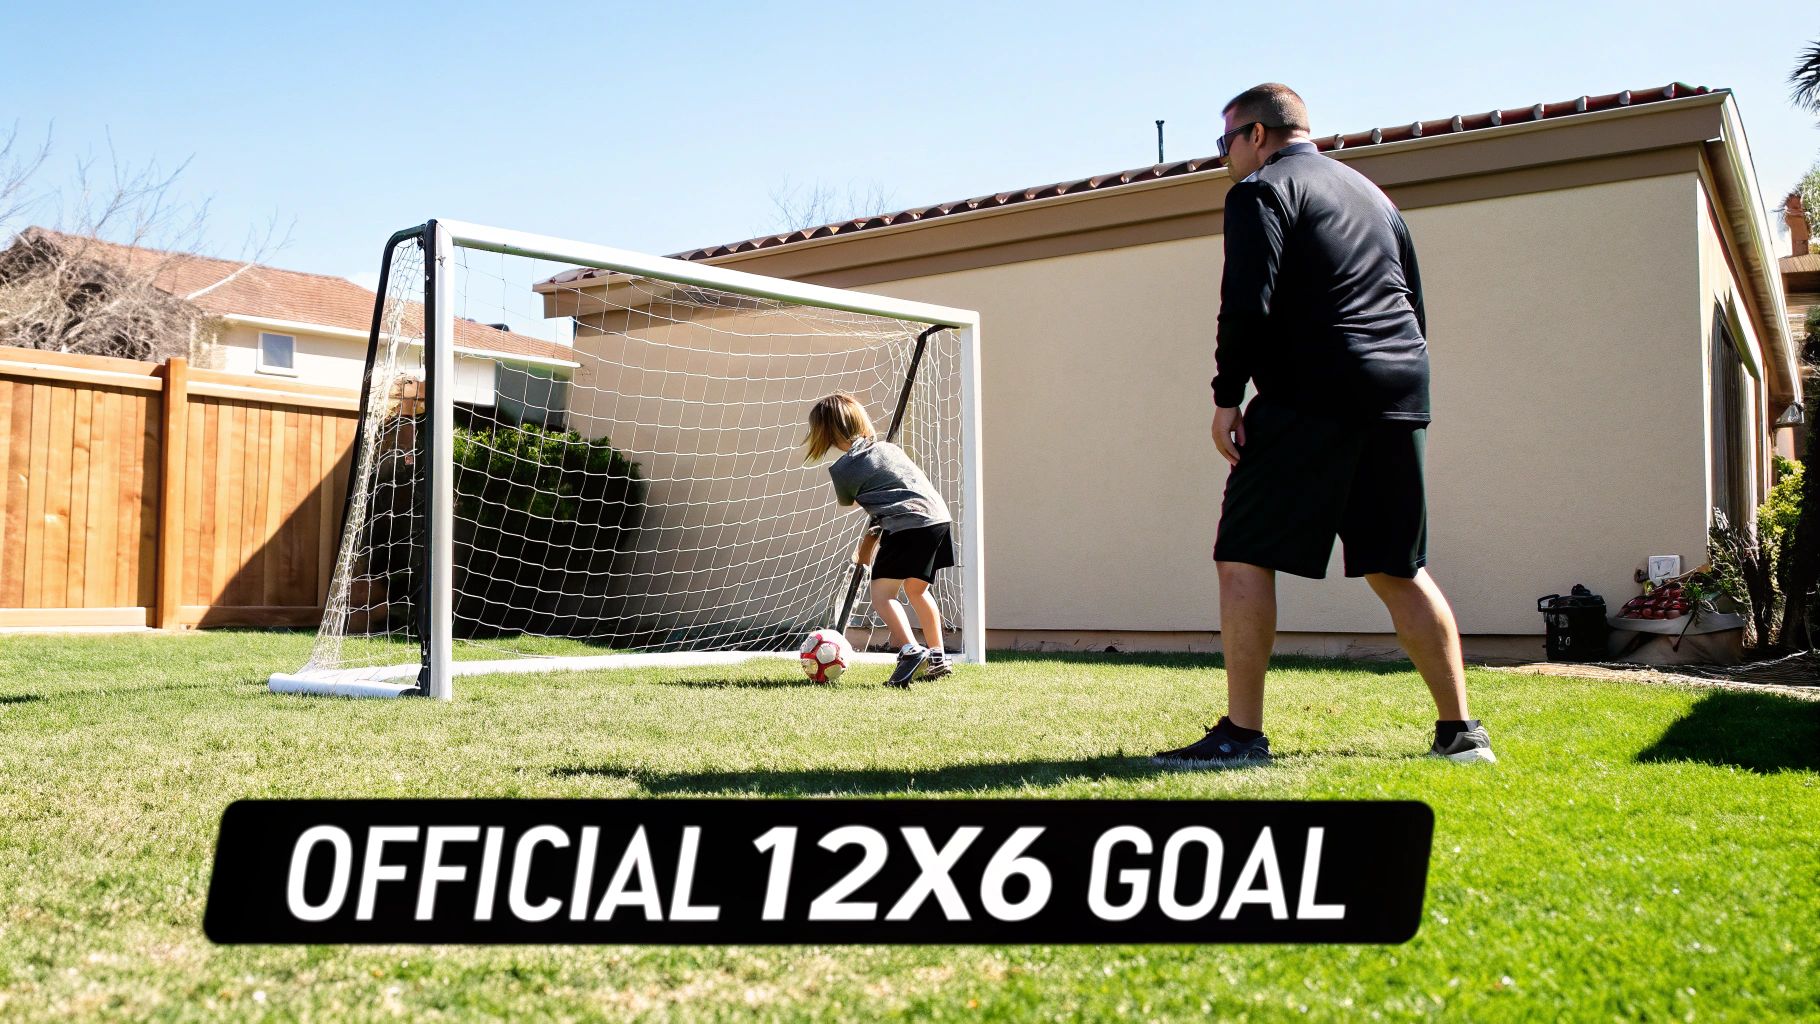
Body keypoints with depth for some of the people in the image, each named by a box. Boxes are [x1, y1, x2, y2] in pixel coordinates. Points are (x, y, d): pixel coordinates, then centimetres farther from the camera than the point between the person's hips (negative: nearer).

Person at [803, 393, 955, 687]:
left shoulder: (842, 468, 2)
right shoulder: (888, 447, 20)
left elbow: (846, 503, 23)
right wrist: (872, 534, 28)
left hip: (908, 525, -8)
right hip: (939, 516, 8)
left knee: (882, 594, -5)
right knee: (916, 589, 23)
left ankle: (911, 651, -25)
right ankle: (937, 658, 28)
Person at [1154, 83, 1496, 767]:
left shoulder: (1261, 190, 1)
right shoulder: (1370, 193, 25)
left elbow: (1247, 302, -13)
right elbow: (1413, 300, 25)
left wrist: (1226, 395, -8)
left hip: (1309, 401, -8)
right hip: (1398, 398, 8)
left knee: (1244, 557, -3)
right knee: (1397, 570, 12)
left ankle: (1242, 734, -7)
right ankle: (1460, 730, 13)